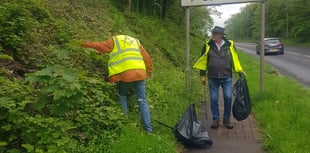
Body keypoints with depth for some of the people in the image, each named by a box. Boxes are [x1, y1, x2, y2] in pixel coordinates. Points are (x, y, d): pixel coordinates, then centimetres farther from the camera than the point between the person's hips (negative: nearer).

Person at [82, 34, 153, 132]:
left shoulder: (114, 41, 13)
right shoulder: (136, 41, 25)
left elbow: (99, 46, 8)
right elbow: (147, 58, 23)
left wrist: (83, 44, 22)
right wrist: (150, 72, 34)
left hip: (125, 74, -3)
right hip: (140, 73, 3)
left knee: (122, 96, 20)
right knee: (142, 101, 8)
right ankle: (148, 128, 8)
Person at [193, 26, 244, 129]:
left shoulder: (229, 45, 0)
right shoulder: (208, 45, -1)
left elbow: (234, 59, 9)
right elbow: (203, 61, 4)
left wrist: (239, 71, 2)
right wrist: (202, 75, 2)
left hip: (227, 78, 0)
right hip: (212, 78, 0)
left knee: (228, 98, 0)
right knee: (214, 99, 6)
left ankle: (226, 119, 17)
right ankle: (216, 119, 20)